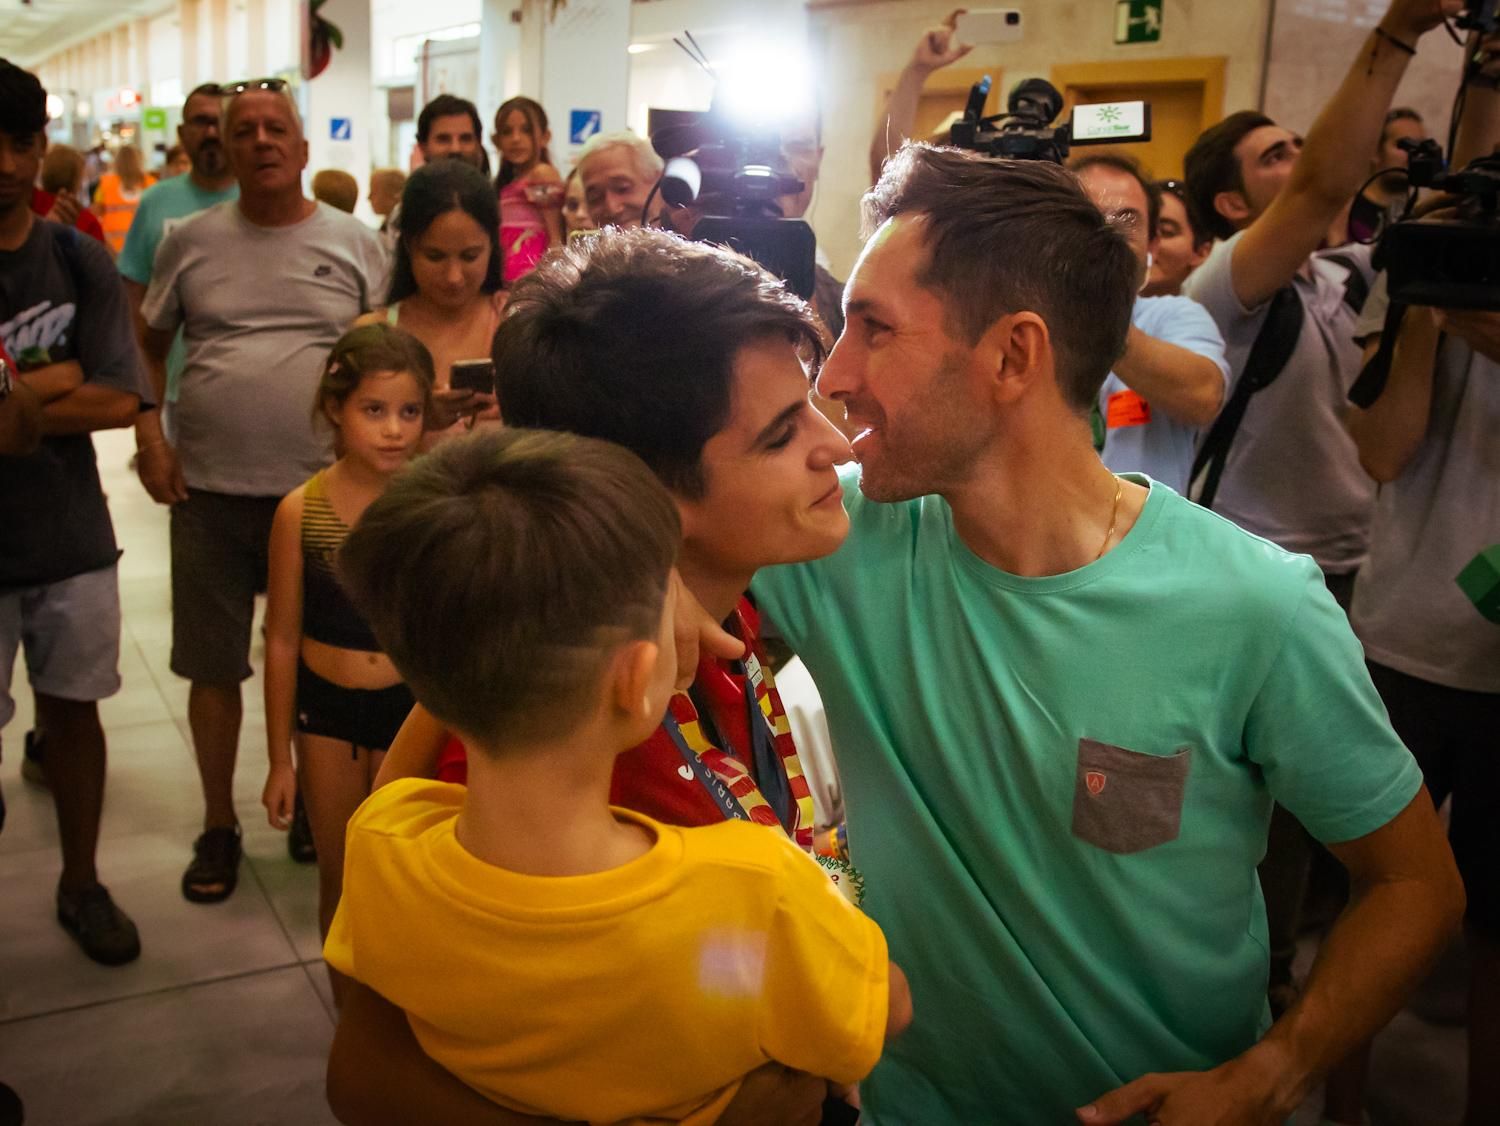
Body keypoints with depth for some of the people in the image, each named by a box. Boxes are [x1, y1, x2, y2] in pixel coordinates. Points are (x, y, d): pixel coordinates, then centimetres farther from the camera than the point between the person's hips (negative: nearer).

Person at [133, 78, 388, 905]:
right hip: (209, 491, 1)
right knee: (213, 665, 9)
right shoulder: (191, 242, 4)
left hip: (322, 489, 0)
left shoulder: (353, 243, 3)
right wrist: (149, 439, -2)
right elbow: (146, 345, 11)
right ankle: (218, 825, 26)